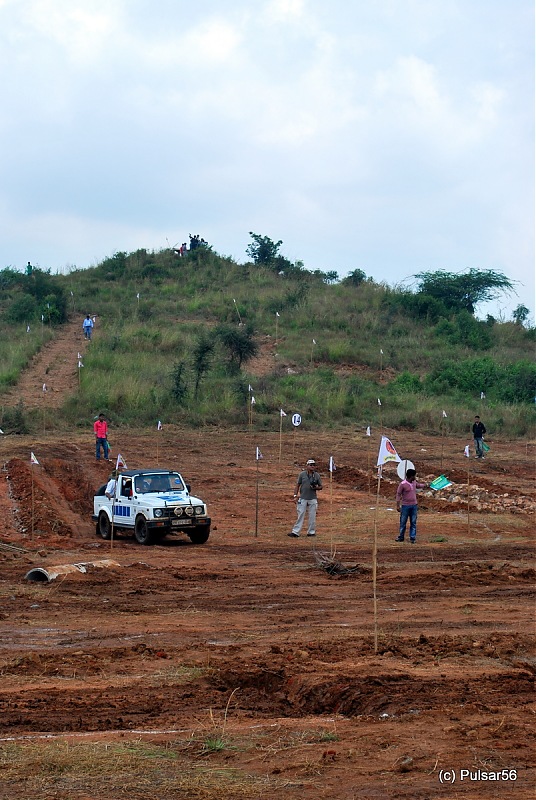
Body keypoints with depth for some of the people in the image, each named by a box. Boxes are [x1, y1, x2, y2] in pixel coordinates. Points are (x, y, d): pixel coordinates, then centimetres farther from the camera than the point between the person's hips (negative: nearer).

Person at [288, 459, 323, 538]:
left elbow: (320, 486, 11)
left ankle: (311, 532, 15)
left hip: (312, 499, 1)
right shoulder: (302, 474, 1)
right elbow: (298, 485, 5)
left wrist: (316, 488, -11)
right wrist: (295, 495, -4)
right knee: (300, 515, -3)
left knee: (312, 516, 5)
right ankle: (295, 532, -5)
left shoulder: (317, 475, 5)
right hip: (303, 498, -1)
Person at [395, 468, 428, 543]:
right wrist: (398, 505, -10)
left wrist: (425, 485, 24)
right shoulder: (402, 484, -15)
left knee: (413, 523, 5)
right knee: (403, 522, 4)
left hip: (414, 505, 5)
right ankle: (401, 537, 15)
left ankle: (412, 538, 9)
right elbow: (398, 494, -9)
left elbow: (418, 485, 30)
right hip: (405, 506, -5)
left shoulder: (414, 482, 4)